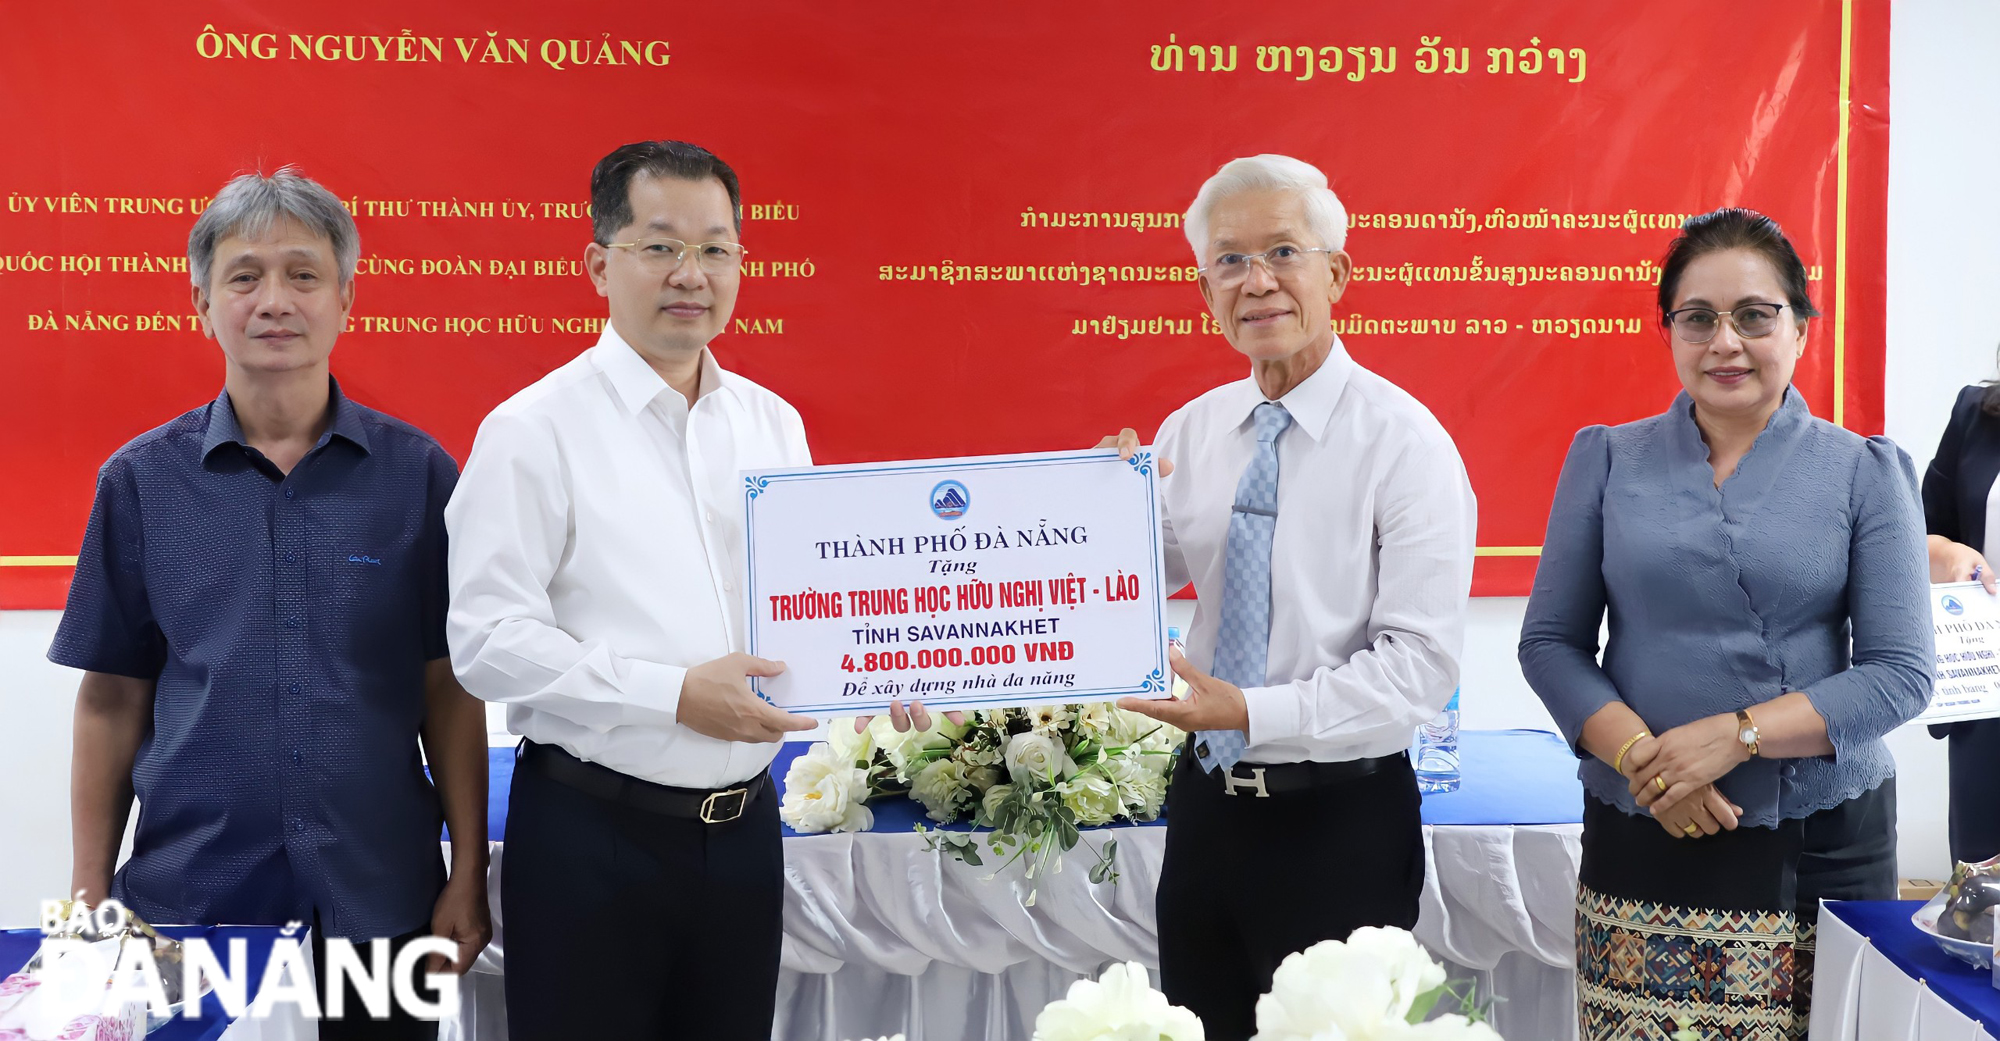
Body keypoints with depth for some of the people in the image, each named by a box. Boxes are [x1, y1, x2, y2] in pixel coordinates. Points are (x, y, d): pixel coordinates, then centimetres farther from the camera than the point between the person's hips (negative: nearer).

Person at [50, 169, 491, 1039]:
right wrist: (89, 898, 3)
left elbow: (448, 690, 1)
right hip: (189, 896, 0)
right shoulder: (140, 480, 2)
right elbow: (112, 700, 4)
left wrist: (468, 877, -1)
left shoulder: (416, 473, 0)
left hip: (378, 897, 0)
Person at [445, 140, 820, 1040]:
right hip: (594, 832, -5)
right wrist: (674, 695, -20)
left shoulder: (773, 423, 11)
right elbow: (487, 641, -15)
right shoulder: (533, 430, -8)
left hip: (744, 823, 5)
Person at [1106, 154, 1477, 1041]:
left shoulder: (1404, 442, -14)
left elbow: (1421, 664, -18)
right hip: (1207, 801, 5)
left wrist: (1254, 712, -24)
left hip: (1340, 822, -5)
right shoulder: (1189, 431, 2)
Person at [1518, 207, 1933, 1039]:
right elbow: (1551, 642, 4)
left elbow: (1901, 672, -2)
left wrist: (1735, 734, -14)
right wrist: (1640, 757, -12)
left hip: (1823, 845, 0)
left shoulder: (1864, 473, 3)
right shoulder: (1606, 461, 6)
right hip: (1639, 843, 1)